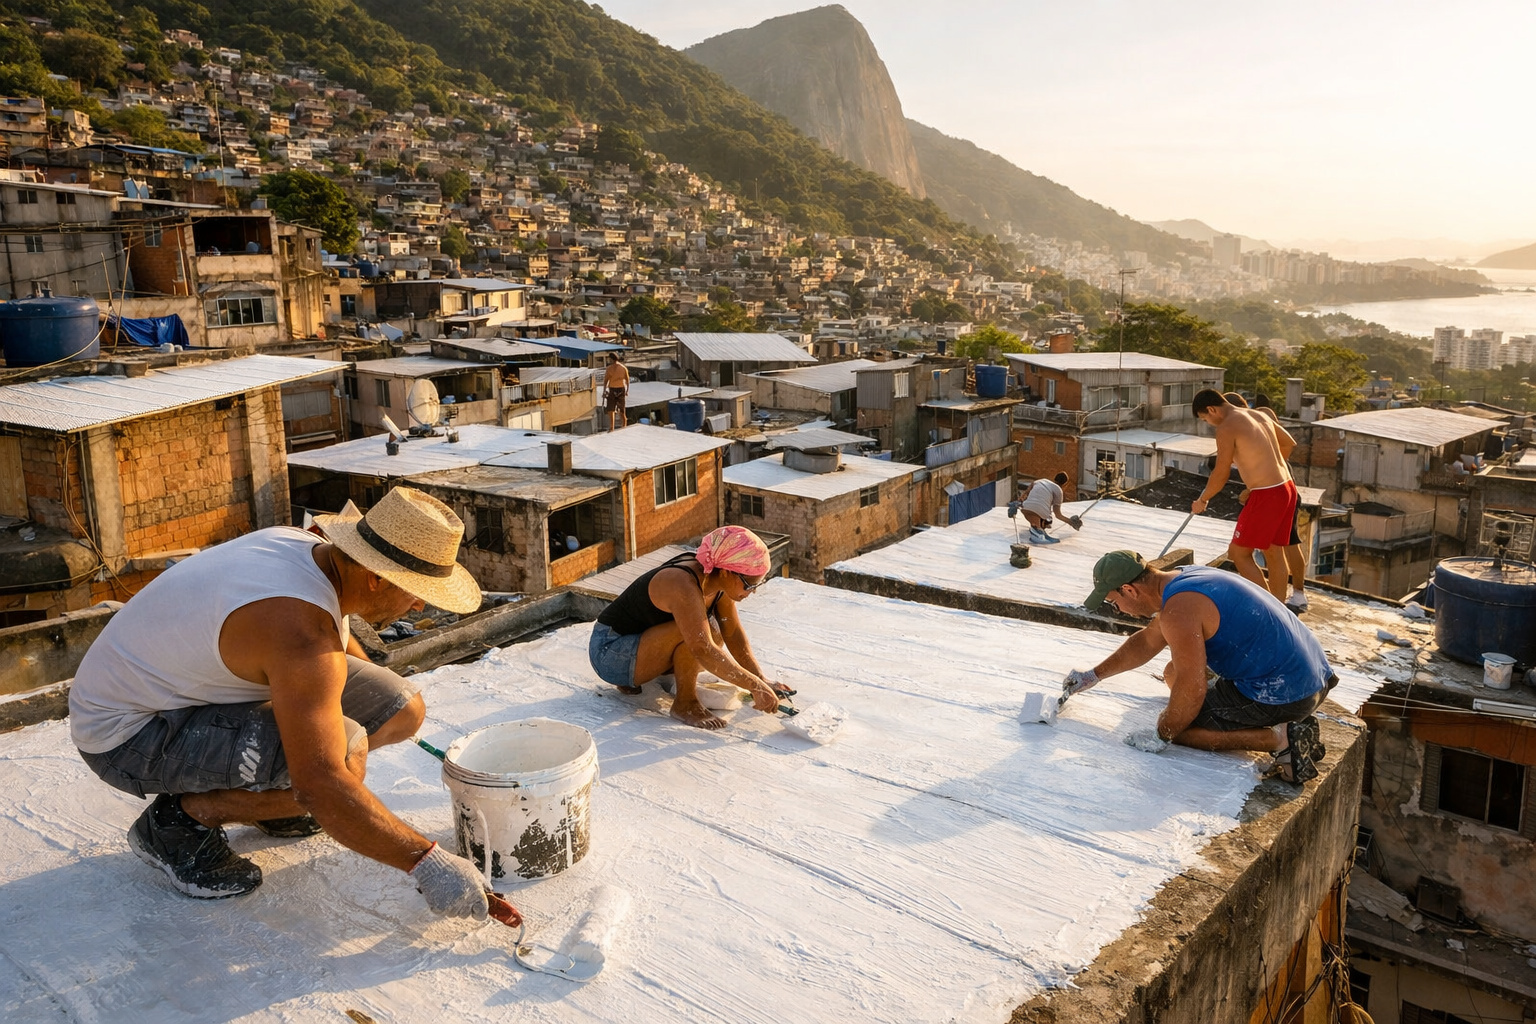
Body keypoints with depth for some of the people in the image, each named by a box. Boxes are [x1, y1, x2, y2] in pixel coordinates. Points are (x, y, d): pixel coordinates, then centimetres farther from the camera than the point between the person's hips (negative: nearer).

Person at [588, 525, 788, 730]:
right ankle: (685, 704, -10)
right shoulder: (683, 585, -31)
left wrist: (763, 681, -7)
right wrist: (756, 686, -36)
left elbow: (733, 633, 2)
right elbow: (703, 650, -39)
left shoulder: (717, 580, -5)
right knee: (697, 632, -27)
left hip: (635, 641, 9)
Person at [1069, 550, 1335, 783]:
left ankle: (1280, 738, -8)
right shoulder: (1184, 579, 10)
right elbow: (1147, 642, 23)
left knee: (1173, 727, -2)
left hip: (1282, 695, -10)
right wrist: (1094, 675, 25)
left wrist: (1163, 733, -6)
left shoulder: (1178, 610, -21)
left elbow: (1191, 690, -21)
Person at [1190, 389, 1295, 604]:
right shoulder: (1259, 416, 13)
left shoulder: (1226, 428, -12)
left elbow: (1222, 473, -9)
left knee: (1239, 553, 2)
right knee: (1274, 552, 16)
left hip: (1266, 496, -9)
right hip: (1287, 488, 9)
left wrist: (1202, 500, 6)